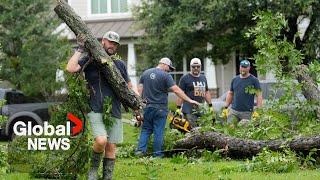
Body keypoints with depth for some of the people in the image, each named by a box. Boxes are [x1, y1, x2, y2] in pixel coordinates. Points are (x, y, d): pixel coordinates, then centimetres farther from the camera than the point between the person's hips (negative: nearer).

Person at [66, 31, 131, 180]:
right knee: (101, 140, -24)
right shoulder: (90, 61, 4)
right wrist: (80, 49, -7)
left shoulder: (120, 65, 16)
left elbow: (128, 87, 21)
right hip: (96, 110, -4)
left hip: (115, 112, 4)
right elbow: (71, 68, -12)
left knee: (111, 147, 2)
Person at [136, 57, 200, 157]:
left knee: (145, 130, 11)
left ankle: (140, 150, -1)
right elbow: (176, 90, -14)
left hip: (147, 107, 5)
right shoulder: (165, 76, -9)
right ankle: (157, 154, 3)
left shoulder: (146, 73, 9)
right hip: (160, 109, -5)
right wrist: (190, 100, -13)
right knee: (158, 132, 1)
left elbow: (139, 90, 8)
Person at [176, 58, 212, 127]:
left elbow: (206, 92, 26)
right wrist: (178, 108, -10)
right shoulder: (185, 78, 1)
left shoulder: (203, 78, 21)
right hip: (189, 111, -6)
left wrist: (210, 105, 21)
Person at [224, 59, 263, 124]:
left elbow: (259, 95, -3)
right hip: (233, 111, 4)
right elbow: (230, 94, 23)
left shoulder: (254, 80, 0)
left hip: (247, 112, -4)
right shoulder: (235, 80, 14)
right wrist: (226, 106, 15)